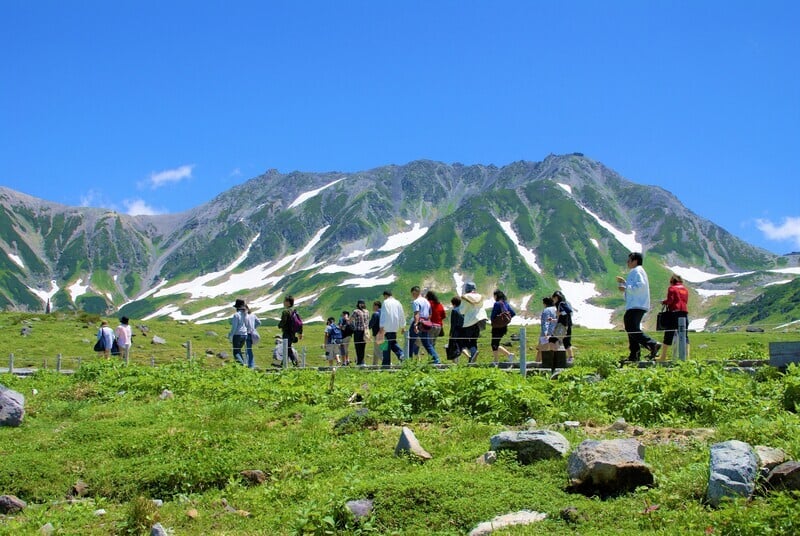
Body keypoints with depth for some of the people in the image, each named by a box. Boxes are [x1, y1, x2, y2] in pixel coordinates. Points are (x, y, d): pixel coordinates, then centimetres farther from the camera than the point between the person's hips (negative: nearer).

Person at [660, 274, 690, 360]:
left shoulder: (672, 288, -1)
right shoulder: (685, 289, 17)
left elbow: (670, 300, -11)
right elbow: (686, 301, 17)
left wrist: (664, 302, 8)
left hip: (674, 312, -5)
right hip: (685, 313, 5)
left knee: (669, 334, -1)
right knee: (684, 335, 8)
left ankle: (663, 357, 0)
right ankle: (687, 355, 2)